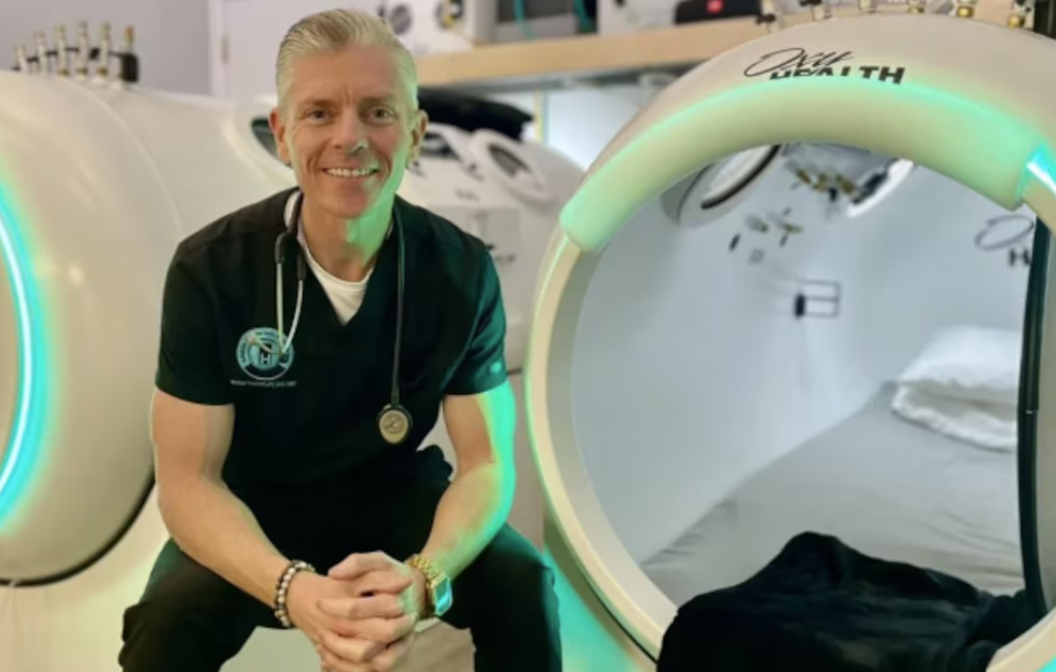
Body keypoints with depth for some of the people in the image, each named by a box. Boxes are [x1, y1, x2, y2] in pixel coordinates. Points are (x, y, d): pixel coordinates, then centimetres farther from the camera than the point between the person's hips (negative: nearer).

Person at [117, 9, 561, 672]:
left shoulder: (462, 271, -16)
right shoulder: (210, 269, -19)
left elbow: (487, 464, -14)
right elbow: (187, 480, -18)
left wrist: (423, 578, -36)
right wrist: (293, 590, -37)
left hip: (399, 499, 1)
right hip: (253, 515, 0)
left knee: (523, 587, -21)